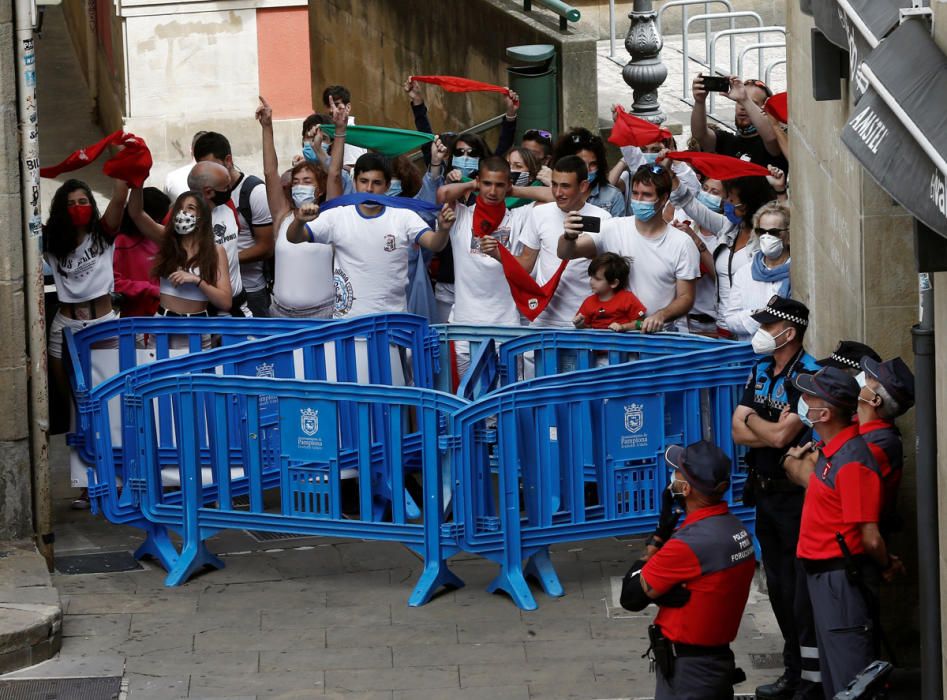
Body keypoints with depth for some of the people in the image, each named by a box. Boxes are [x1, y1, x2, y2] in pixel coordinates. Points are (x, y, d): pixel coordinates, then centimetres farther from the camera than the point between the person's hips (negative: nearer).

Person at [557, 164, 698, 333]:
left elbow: (686, 297, 2)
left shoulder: (682, 243, 0)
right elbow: (566, 253, -3)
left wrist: (661, 315, -19)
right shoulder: (613, 229, 3)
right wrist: (569, 236, -27)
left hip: (663, 332, 0)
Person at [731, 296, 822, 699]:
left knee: (803, 588, -7)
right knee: (778, 586, 14)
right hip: (765, 491, 9)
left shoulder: (807, 376, -15)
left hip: (796, 494, -9)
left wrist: (753, 419, -3)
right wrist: (773, 429, -13)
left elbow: (780, 436, -22)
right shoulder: (761, 372, 11)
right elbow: (739, 433, 5)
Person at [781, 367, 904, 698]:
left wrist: (886, 566, -9)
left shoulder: (852, 463, -26)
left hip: (842, 579, -10)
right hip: (823, 573, 10)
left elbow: (871, 539, -25)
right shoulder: (828, 449, 4)